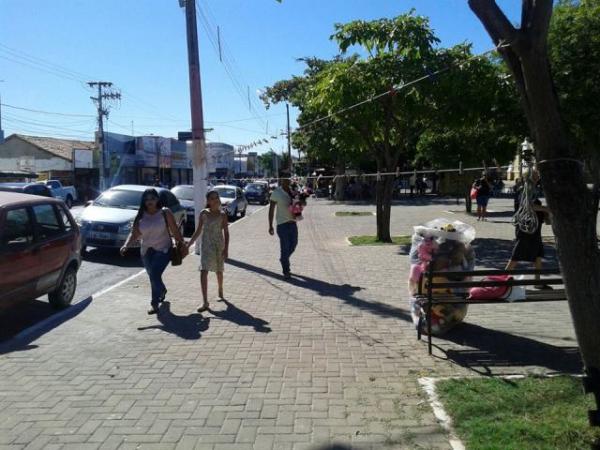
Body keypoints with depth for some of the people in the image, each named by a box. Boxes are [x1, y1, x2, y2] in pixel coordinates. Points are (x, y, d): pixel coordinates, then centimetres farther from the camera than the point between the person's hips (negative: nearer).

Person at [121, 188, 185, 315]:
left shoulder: (165, 213, -7)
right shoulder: (140, 216, 1)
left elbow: (175, 231, -5)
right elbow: (134, 233, -3)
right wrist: (126, 245, -19)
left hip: (163, 249, -4)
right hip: (146, 251, 5)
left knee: (155, 275, -19)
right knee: (153, 276, 18)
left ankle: (155, 303, -9)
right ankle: (162, 291, 49)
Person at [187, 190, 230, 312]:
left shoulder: (222, 215, -2)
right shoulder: (203, 213, 2)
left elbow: (226, 233, -2)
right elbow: (198, 231, 8)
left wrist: (226, 249, -10)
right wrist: (188, 245, 4)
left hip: (219, 245, 0)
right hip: (206, 245, 1)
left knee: (219, 271, 15)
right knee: (203, 272, -12)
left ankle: (220, 291, 43)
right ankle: (205, 302, -11)